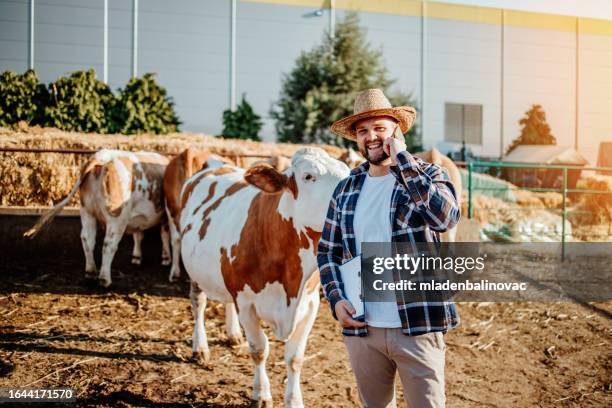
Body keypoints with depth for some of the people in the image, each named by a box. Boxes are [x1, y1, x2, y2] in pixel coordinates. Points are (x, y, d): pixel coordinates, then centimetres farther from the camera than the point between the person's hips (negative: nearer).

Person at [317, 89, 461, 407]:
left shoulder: (427, 175, -2)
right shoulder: (346, 189, 8)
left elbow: (446, 216, -23)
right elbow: (327, 251, 13)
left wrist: (403, 157, -18)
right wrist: (336, 300, -3)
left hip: (418, 327, -4)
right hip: (361, 328, 4)